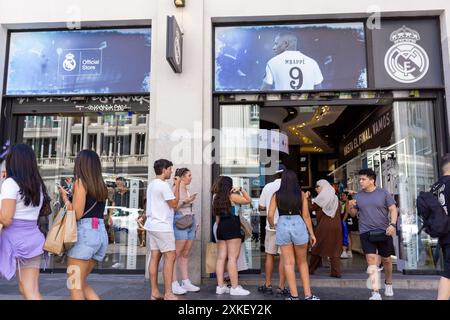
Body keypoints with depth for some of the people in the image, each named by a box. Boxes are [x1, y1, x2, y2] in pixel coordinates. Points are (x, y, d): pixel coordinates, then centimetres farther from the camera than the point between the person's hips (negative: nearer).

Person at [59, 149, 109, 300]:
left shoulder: (81, 181, -6)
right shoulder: (101, 186, 13)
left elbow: (77, 214, -12)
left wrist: (64, 197, 3)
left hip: (85, 233, -7)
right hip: (101, 234, 7)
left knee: (75, 286, 3)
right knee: (81, 282, 19)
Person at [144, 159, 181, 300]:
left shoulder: (151, 184, 15)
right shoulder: (163, 184, -15)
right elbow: (174, 204, -11)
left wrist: (174, 186, 17)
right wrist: (177, 185, -6)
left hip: (153, 225, 10)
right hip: (162, 226, -9)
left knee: (155, 257, 8)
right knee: (170, 257, -5)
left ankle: (154, 292, 11)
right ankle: (168, 294, -4)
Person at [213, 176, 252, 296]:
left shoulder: (217, 198, 12)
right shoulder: (233, 196, -8)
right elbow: (248, 200, 3)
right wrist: (241, 190, 10)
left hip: (221, 227, 7)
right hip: (232, 227, -7)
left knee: (221, 258, 7)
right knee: (232, 258, -6)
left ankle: (220, 286, 10)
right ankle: (234, 287, -3)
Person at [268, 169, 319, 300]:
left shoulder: (276, 195, 2)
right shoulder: (301, 194, 2)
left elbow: (270, 215, -1)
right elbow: (306, 215, 1)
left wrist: (272, 225, 20)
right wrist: (311, 233, 9)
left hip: (282, 226, 0)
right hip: (298, 225, 0)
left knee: (288, 263, 9)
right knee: (302, 262, 15)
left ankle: (294, 296, 14)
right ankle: (308, 295, 15)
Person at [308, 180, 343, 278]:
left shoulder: (321, 198, -5)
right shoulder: (335, 198, 12)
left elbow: (310, 207, -6)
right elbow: (339, 212, 17)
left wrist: (306, 198, 3)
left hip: (324, 226, -4)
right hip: (336, 227, 4)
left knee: (317, 248, 8)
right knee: (335, 249, 6)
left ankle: (311, 269, 17)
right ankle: (336, 272, 0)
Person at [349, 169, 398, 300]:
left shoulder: (383, 193, 0)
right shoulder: (358, 196, 6)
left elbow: (393, 209, -1)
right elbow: (353, 214, 12)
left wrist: (392, 224, -15)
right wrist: (351, 207, -10)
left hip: (384, 231, 0)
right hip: (366, 233, 0)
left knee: (386, 259, 14)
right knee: (371, 260, -11)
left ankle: (388, 284, 40)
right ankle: (375, 293, -10)